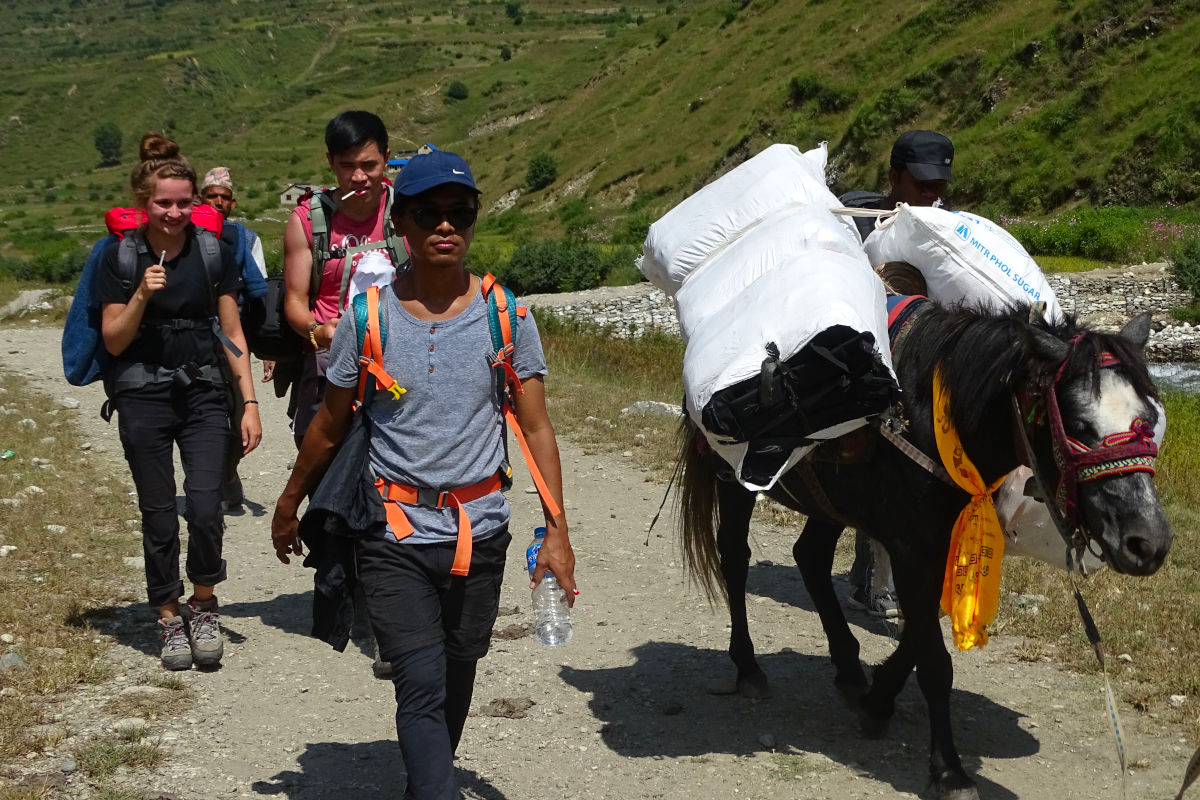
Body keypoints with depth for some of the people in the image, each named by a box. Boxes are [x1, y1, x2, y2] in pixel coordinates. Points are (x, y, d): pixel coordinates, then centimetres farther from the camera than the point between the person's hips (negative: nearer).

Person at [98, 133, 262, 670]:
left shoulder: (213, 252, 3)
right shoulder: (121, 256, 0)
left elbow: (232, 333, 6)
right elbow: (113, 341, 0)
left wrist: (249, 402, 1)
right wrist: (142, 295, -17)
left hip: (203, 393, 0)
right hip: (143, 395, 0)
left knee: (206, 506, -14)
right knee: (158, 515, 3)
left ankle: (202, 605, 8)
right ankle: (170, 619, 19)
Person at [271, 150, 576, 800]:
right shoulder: (368, 318, -4)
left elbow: (536, 429, 1)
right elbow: (331, 425, 9)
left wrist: (556, 529, -5)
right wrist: (290, 505, 18)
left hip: (479, 532, 2)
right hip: (394, 534, -2)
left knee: (455, 676, 15)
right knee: (421, 686, -11)